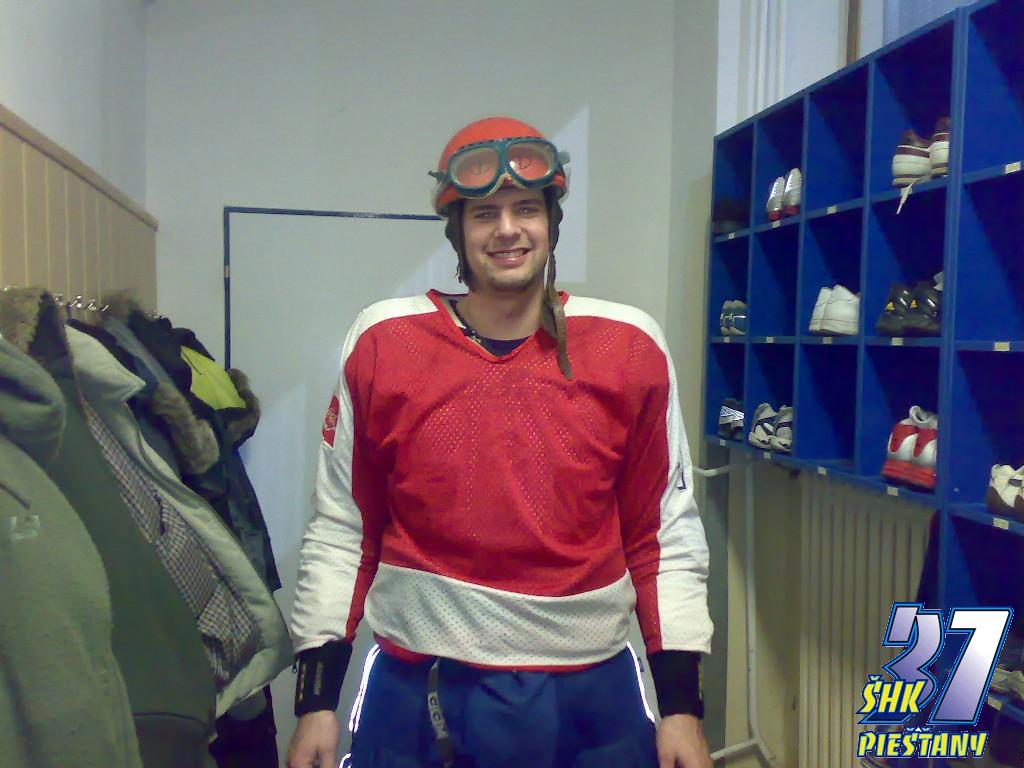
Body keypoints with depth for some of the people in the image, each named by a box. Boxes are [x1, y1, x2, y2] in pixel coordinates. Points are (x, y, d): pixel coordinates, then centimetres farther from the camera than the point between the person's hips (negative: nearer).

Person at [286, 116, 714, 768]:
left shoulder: (629, 348, -5)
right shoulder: (381, 344, -5)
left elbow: (667, 537, 0)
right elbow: (342, 534, 0)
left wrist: (682, 707, -1)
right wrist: (316, 703, 0)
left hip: (593, 699, 1)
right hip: (416, 697, 0)